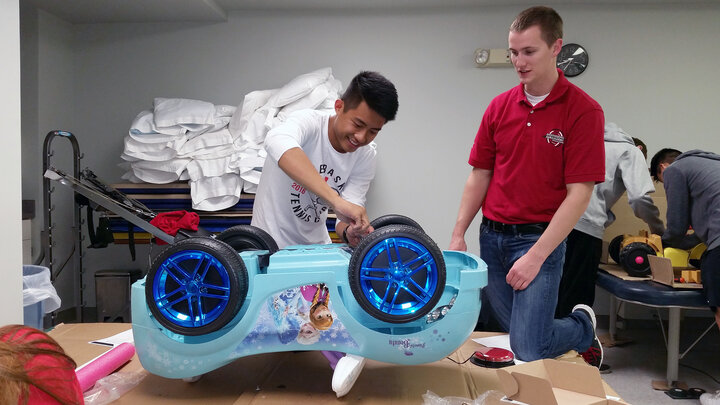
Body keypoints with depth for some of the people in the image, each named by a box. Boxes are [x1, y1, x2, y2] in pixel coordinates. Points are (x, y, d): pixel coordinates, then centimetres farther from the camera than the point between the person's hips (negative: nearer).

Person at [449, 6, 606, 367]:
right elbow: (480, 175, 9)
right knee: (509, 330, 13)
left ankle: (583, 326, 22)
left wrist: (535, 256, -18)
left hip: (539, 238, -5)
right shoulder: (499, 107, 5)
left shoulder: (583, 111, -11)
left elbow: (578, 193, -14)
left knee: (529, 349, -9)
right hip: (492, 235, 5)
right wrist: (458, 234, 3)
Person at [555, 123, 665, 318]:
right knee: (577, 300, -3)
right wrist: (660, 232, 13)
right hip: (585, 224, -7)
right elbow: (640, 198, -3)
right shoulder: (631, 151, 13)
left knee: (559, 293, 13)